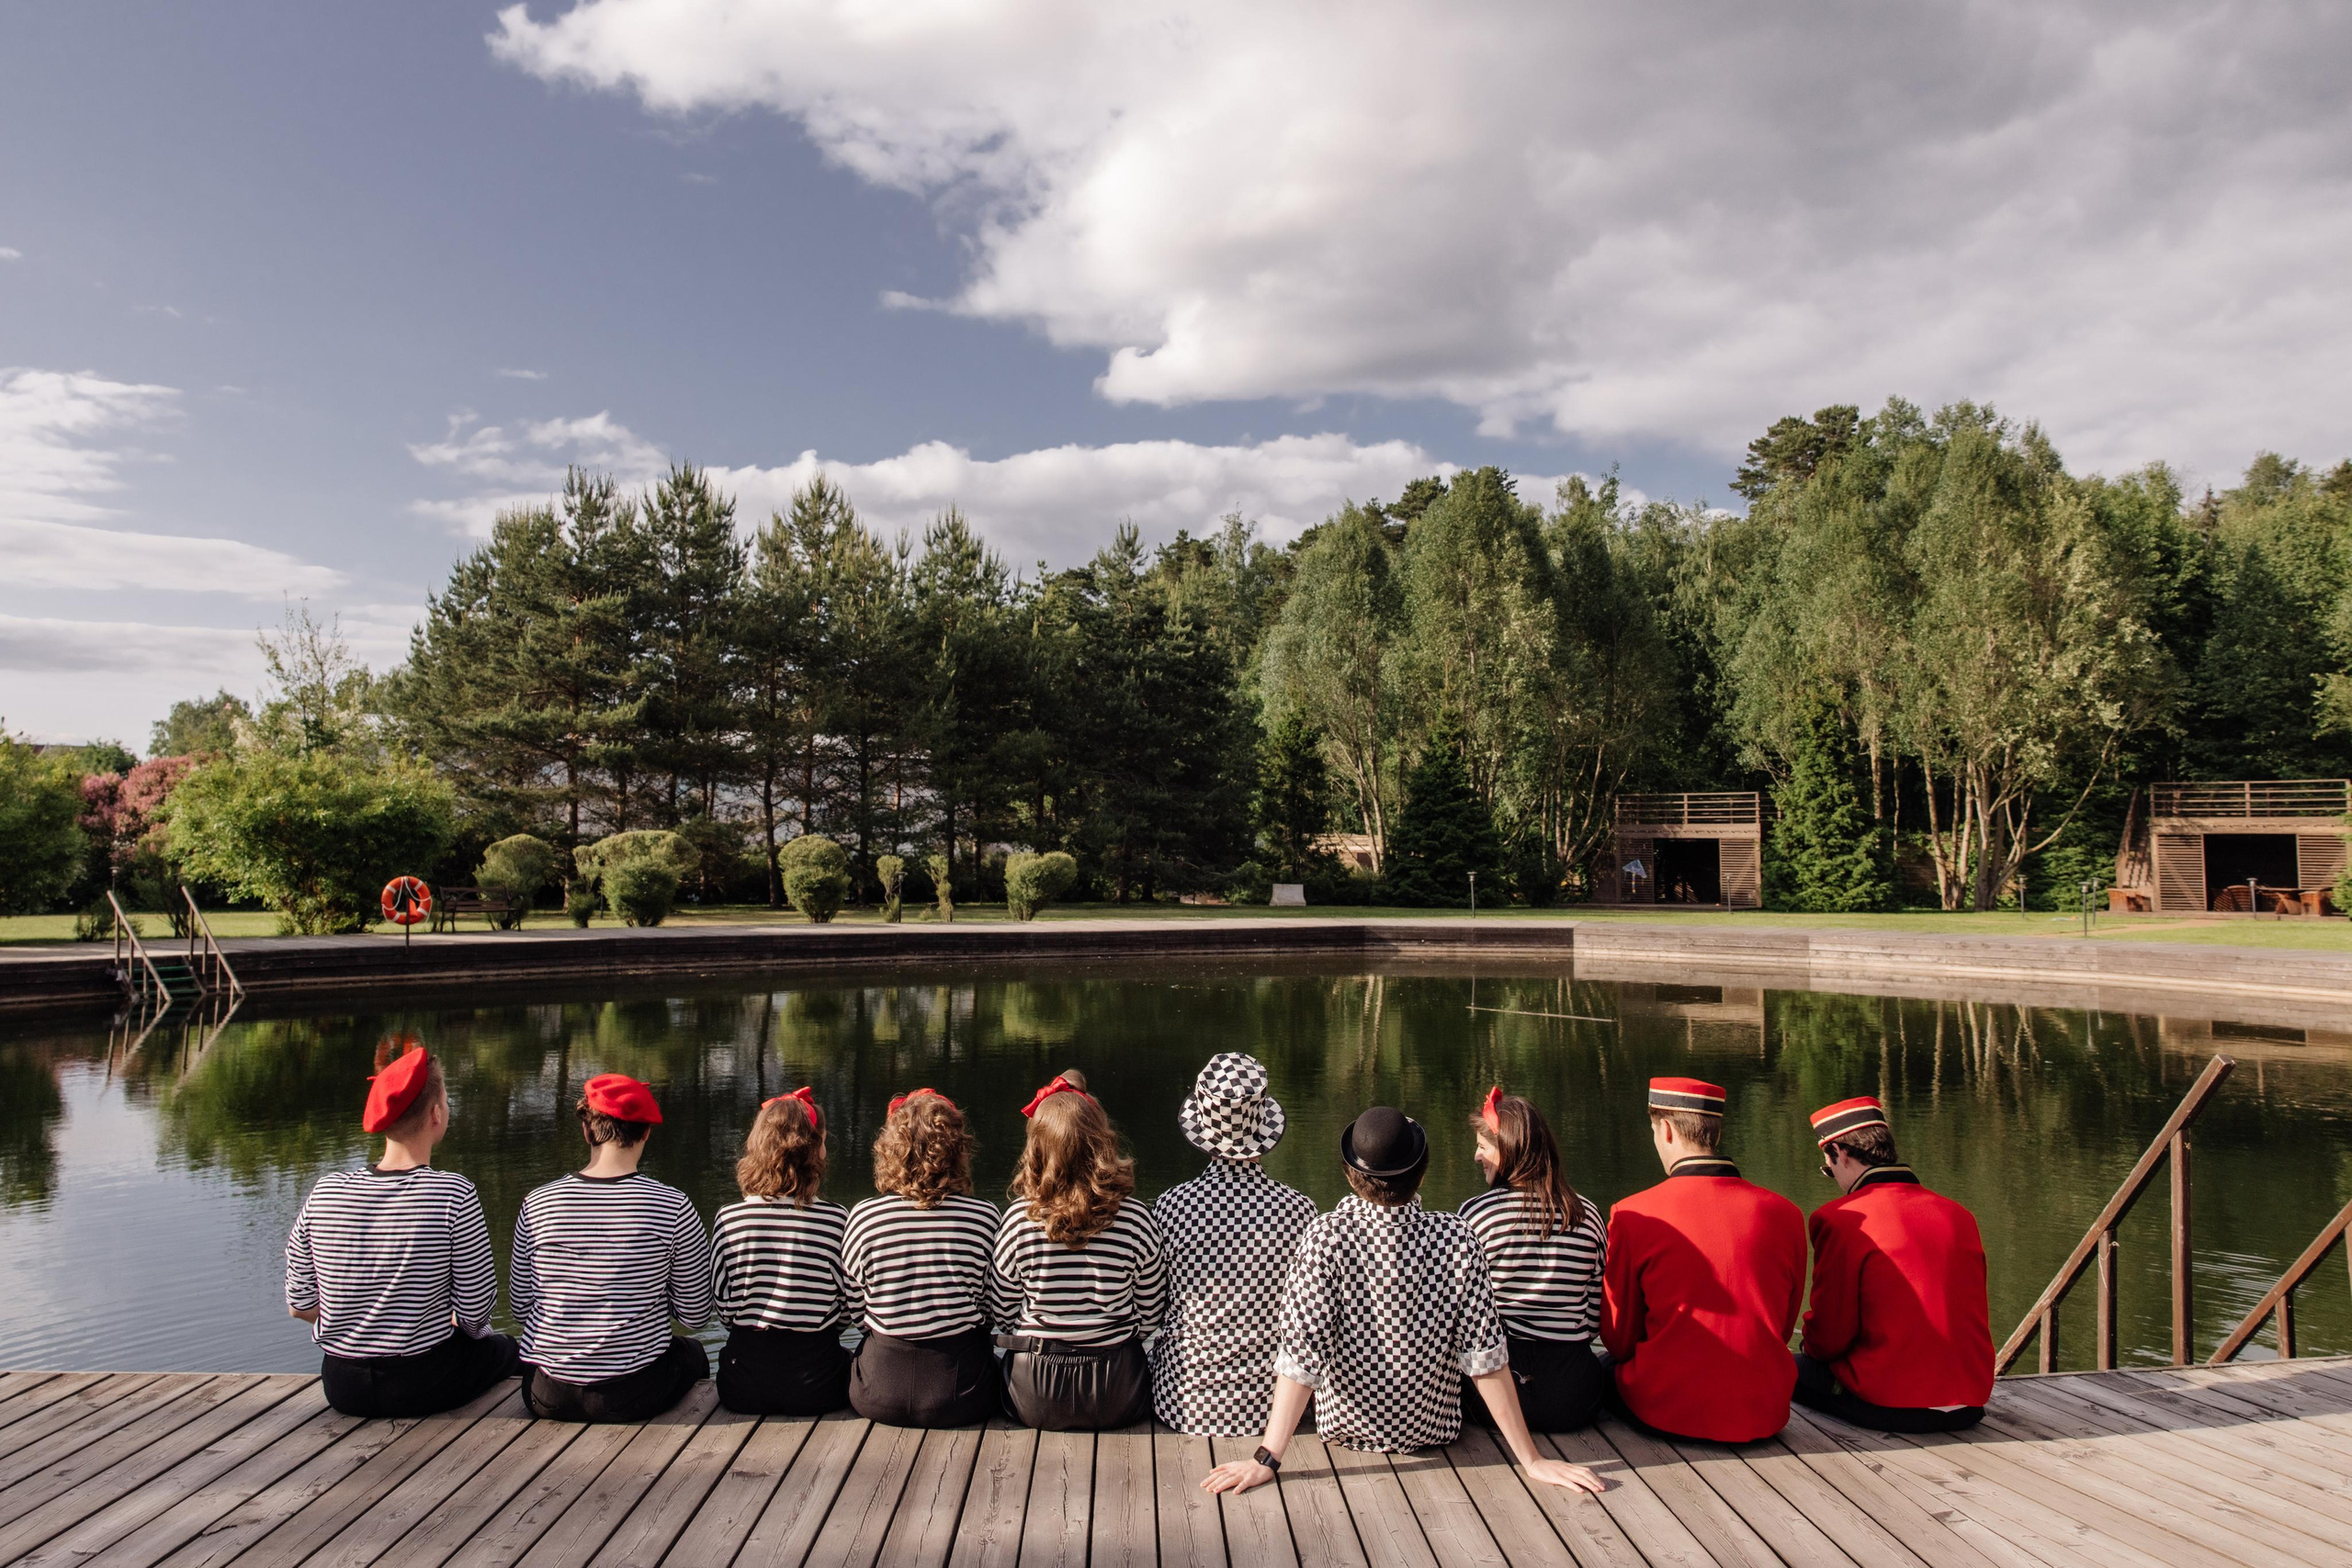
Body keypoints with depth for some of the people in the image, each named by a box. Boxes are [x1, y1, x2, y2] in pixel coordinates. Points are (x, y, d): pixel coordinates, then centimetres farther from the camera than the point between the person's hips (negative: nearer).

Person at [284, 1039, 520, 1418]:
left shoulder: (325, 1192, -8)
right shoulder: (454, 1195, -19)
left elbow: (300, 1305, 0)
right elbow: (475, 1312, -14)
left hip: (342, 1387, 4)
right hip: (424, 1385, -4)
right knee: (502, 1348, 28)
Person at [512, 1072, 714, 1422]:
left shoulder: (537, 1204, -6)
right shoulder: (672, 1208, -13)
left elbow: (520, 1309, 3)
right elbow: (696, 1315, -5)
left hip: (549, 1397, 2)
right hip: (634, 1395, -2)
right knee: (694, 1353, 32)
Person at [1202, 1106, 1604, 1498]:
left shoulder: (1325, 1237, -23)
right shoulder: (1455, 1239, -20)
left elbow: (1301, 1354, -26)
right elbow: (1484, 1355, -18)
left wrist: (1266, 1458, -23)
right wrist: (1531, 1460, -11)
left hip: (1345, 1426, -1)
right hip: (1432, 1429, 1)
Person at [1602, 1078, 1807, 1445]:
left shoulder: (1633, 1215, -12)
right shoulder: (1785, 1213, -4)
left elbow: (1618, 1339, -1)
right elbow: (1782, 1329, 9)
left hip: (1668, 1414, -4)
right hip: (1764, 1416, 4)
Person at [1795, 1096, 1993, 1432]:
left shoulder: (1840, 1220, -13)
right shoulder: (1960, 1216, 6)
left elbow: (1830, 1336, -9)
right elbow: (1975, 1316, 17)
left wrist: (1809, 1346, 15)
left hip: (1889, 1407, -7)